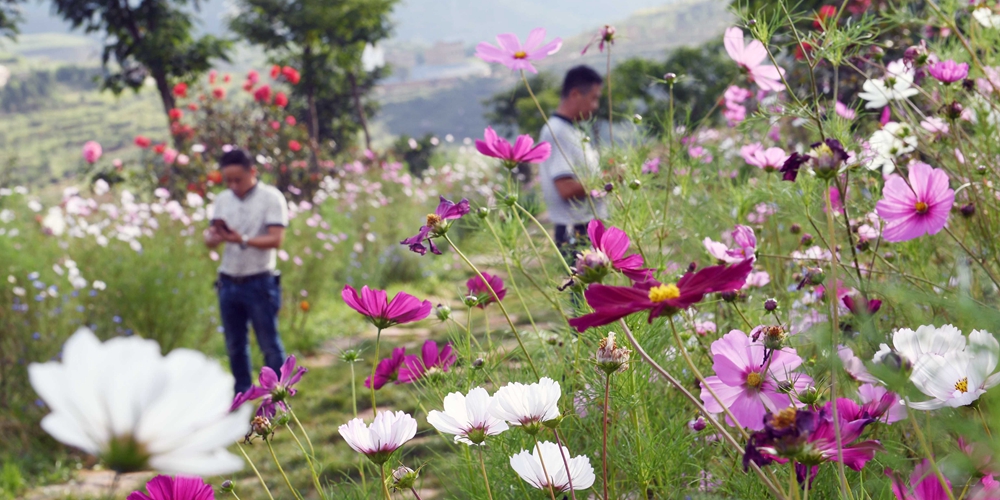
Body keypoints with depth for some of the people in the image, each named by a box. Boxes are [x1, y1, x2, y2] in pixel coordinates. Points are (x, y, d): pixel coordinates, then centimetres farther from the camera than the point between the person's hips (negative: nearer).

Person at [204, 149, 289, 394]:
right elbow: (209, 238, 4)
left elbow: (276, 239, -16)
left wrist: (243, 240, -29)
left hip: (259, 283, -5)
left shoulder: (271, 197, -8)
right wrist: (214, 237, -20)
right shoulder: (223, 199, 9)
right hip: (228, 283, 5)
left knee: (269, 344, 0)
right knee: (235, 345, 12)